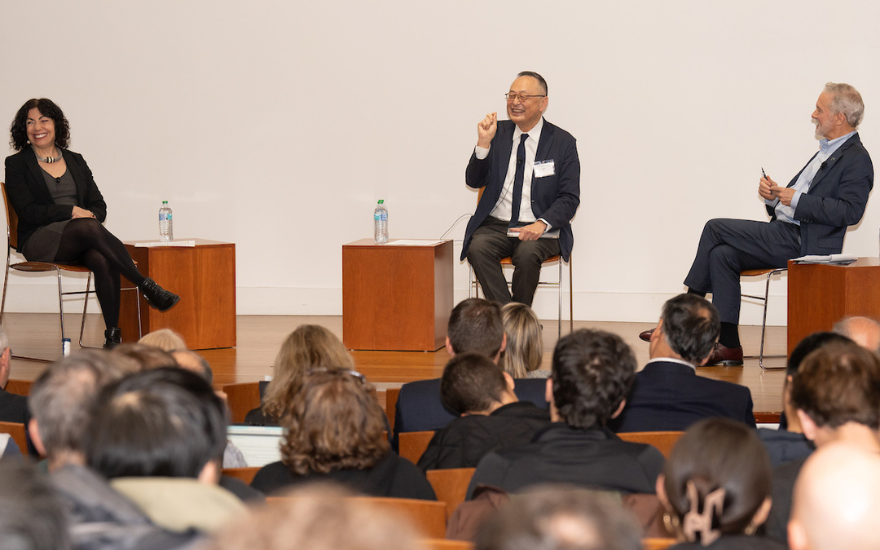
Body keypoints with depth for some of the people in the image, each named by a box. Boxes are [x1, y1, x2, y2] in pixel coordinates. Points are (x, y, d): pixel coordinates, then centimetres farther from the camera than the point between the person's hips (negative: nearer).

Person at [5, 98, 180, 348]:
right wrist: (71, 211, -16)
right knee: (90, 228, -36)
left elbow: (99, 205, 15)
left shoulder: (75, 161, 20)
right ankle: (147, 286, -39)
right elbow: (28, 211, -5)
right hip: (40, 241, -4)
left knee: (103, 261, -34)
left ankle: (113, 336, -39)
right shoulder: (17, 164, 8)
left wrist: (90, 216, -9)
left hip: (82, 241, 4)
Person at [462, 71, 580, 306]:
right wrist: (483, 143, -11)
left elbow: (569, 198, -2)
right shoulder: (498, 132, 9)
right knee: (478, 248, -30)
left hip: (540, 230, -2)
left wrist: (542, 224, -20)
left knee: (527, 253, -35)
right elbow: (474, 181, 5)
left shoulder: (562, 142, 2)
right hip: (496, 225, 2)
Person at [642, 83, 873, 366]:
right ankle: (729, 346, -8)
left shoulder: (857, 159, -9)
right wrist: (774, 195, 2)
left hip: (801, 244, -10)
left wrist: (796, 199, -21)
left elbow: (850, 211, -22)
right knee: (722, 255, -7)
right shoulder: (827, 151, 22)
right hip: (785, 236, 10)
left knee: (715, 228, -12)